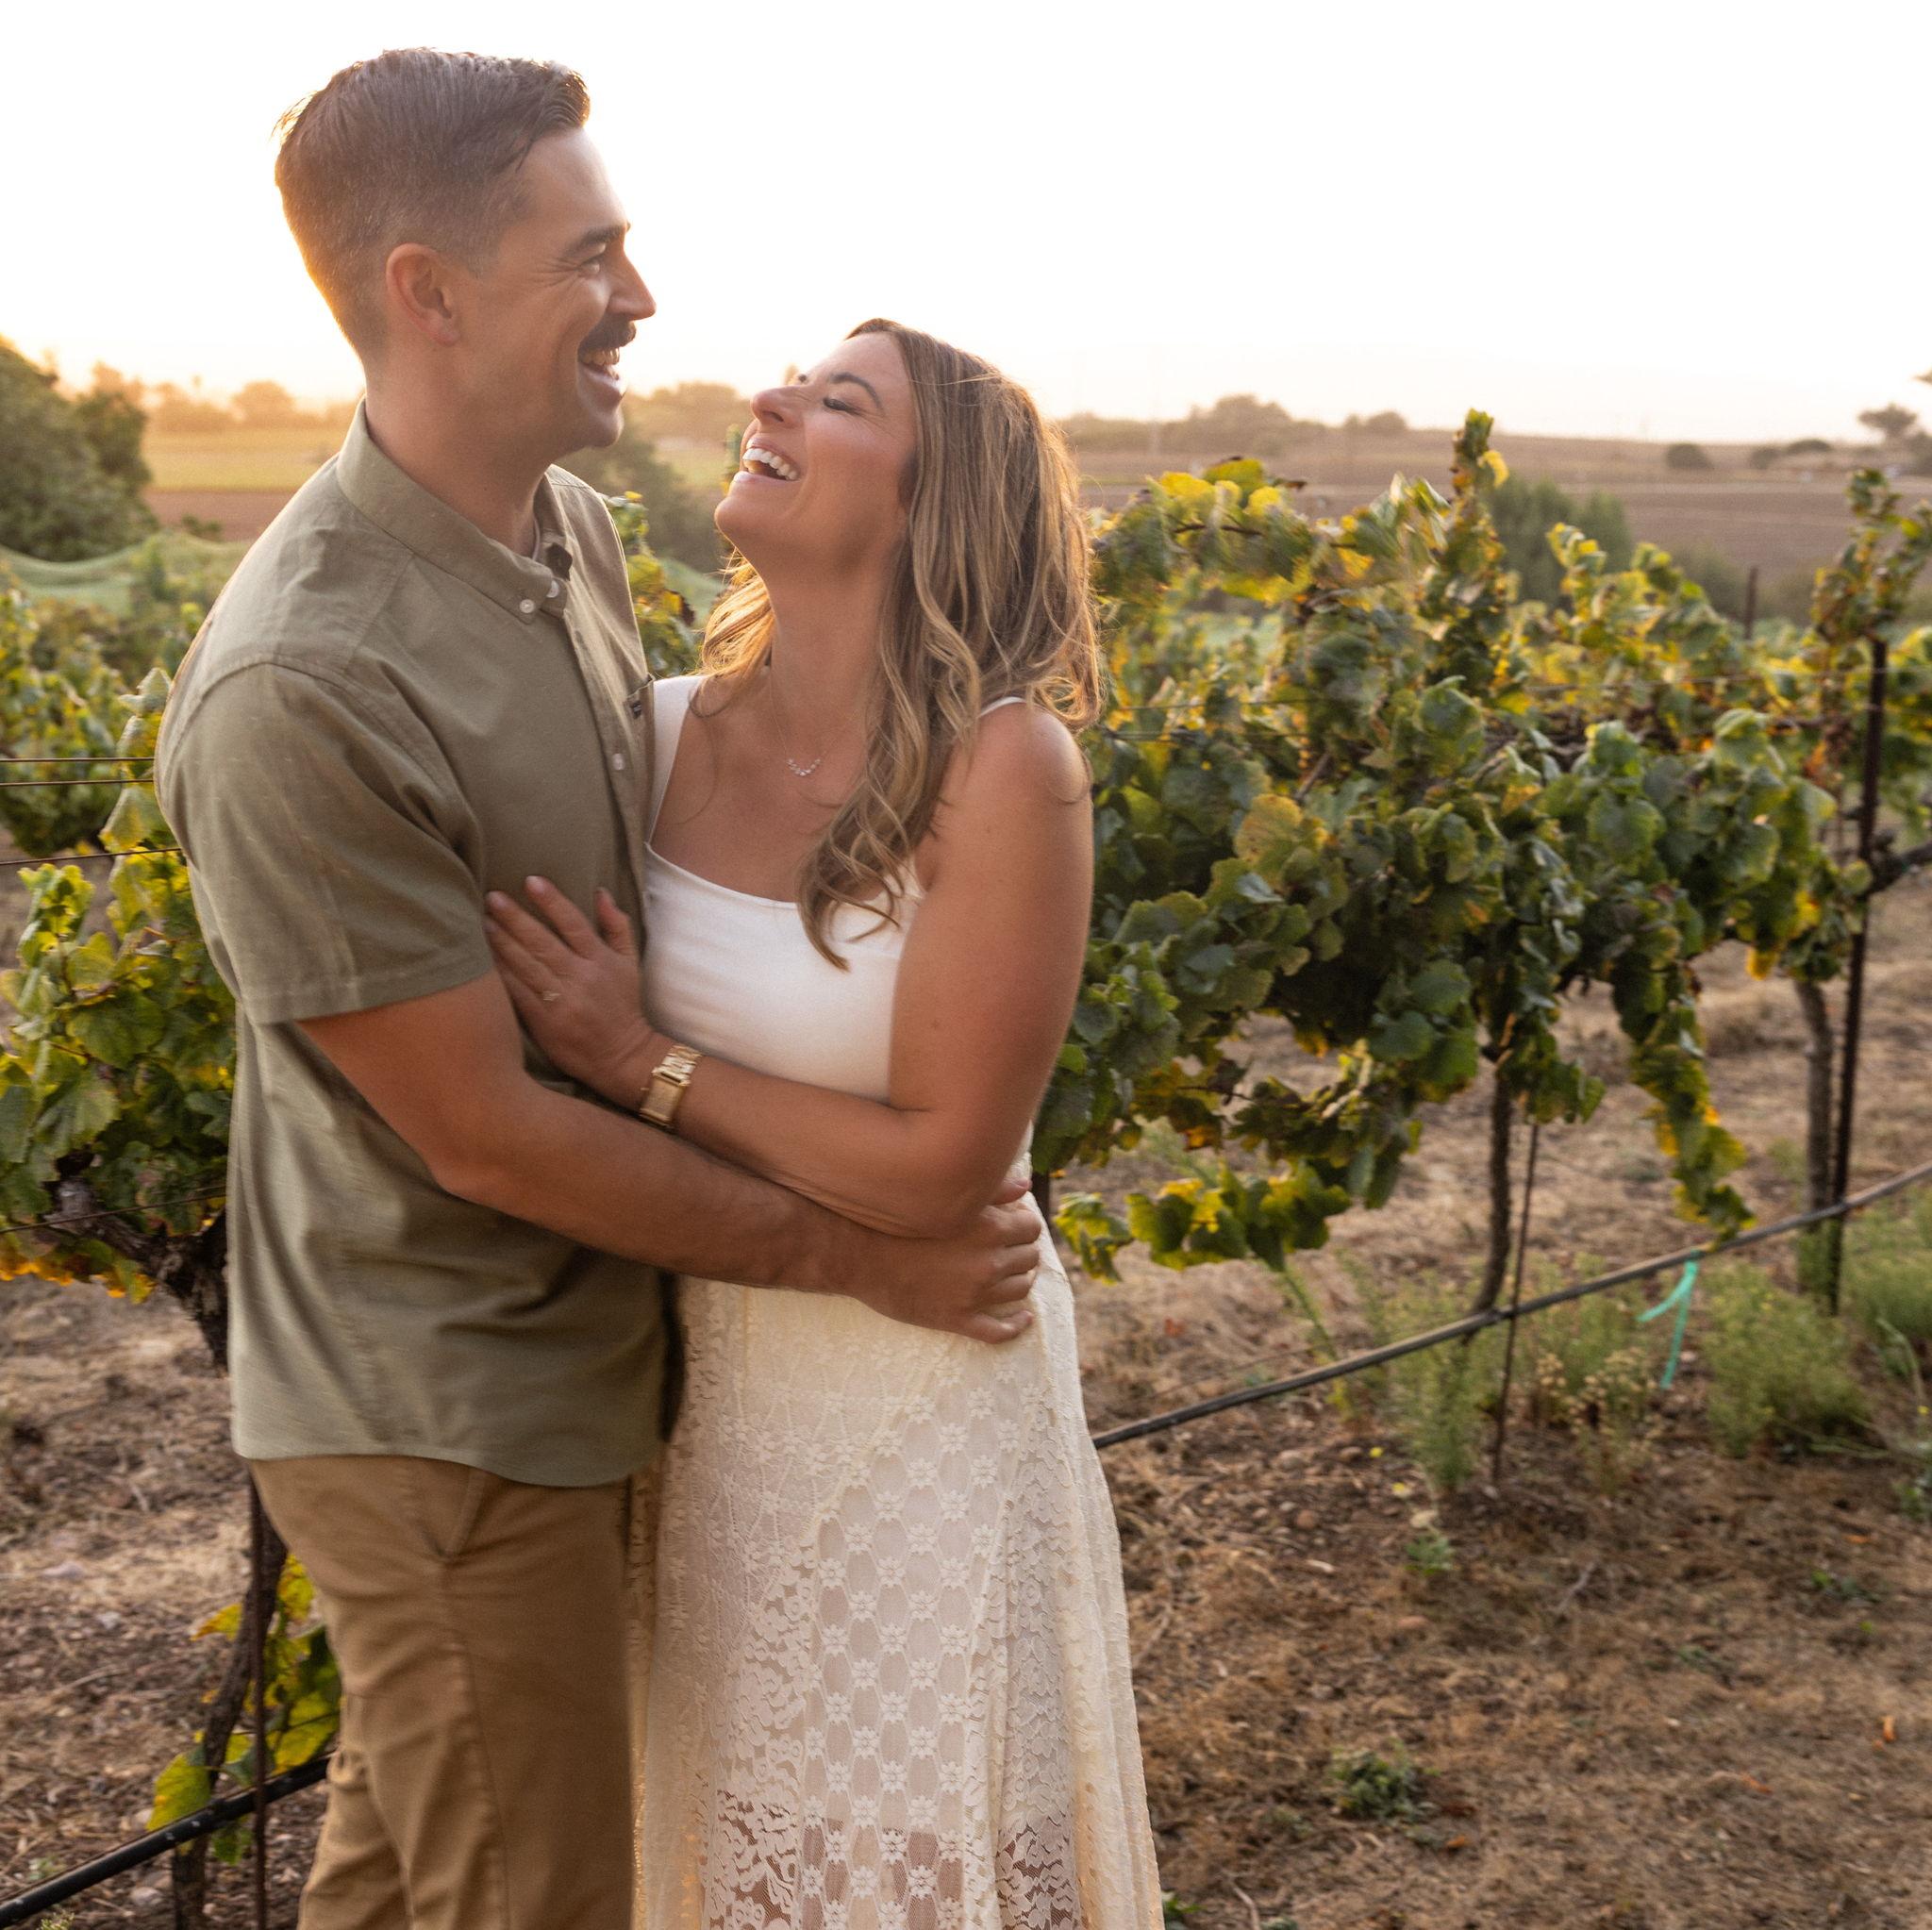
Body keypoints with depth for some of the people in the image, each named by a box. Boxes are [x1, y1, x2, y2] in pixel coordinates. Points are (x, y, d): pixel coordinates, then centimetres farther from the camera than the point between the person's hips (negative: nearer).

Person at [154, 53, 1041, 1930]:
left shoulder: (575, 533, -1)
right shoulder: (301, 688, -28)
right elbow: (486, 1134, -22)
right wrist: (857, 1255, -13)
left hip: (569, 1345, 8)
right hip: (445, 1420, -7)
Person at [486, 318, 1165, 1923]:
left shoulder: (1002, 766, -21)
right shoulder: (675, 733, -5)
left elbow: (938, 1169, -21)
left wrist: (640, 1059, -17)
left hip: (919, 1398, -4)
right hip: (709, 1379, 5)